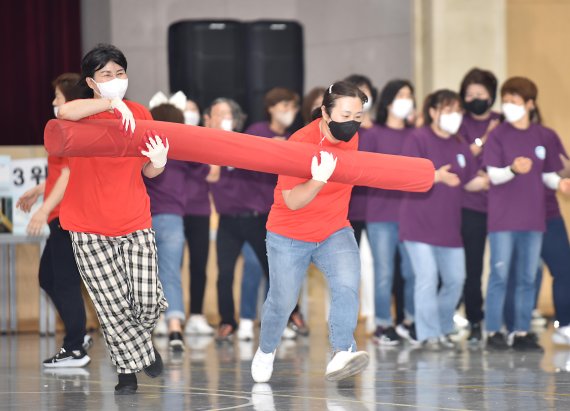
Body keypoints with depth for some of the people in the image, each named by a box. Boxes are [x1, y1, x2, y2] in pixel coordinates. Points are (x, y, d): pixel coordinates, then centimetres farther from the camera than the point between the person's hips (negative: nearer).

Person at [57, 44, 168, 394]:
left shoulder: (140, 114, 5)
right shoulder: (83, 115, -5)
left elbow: (148, 171, 9)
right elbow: (65, 112, -32)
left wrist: (159, 163, -14)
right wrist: (111, 103, -37)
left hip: (136, 224, 2)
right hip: (90, 230, -2)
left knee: (147, 302, -5)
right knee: (113, 306, -4)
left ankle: (138, 338, 30)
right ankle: (129, 368, 17)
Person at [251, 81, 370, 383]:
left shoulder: (351, 136, -4)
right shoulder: (300, 142, -24)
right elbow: (292, 201, -29)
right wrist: (318, 180, -45)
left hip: (335, 232, 4)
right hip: (289, 236, -4)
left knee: (347, 285, -23)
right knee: (282, 301, 5)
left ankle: (341, 356, -31)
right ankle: (266, 352, 34)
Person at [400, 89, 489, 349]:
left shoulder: (460, 145, 12)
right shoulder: (418, 139, -7)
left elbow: (470, 182, 16)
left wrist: (489, 180, -1)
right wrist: (437, 176, -30)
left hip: (448, 225, 6)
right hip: (420, 225, -6)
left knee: (455, 280, 6)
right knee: (428, 278, -12)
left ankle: (443, 330, 22)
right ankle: (429, 335, -5)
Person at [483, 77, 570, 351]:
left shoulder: (545, 136, 5)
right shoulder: (498, 135, -2)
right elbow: (494, 174, -8)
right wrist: (513, 169, -28)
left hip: (533, 217, 3)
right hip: (503, 217, -3)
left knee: (527, 278, 6)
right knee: (500, 275, -3)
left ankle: (522, 333, 11)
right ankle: (493, 332, 3)